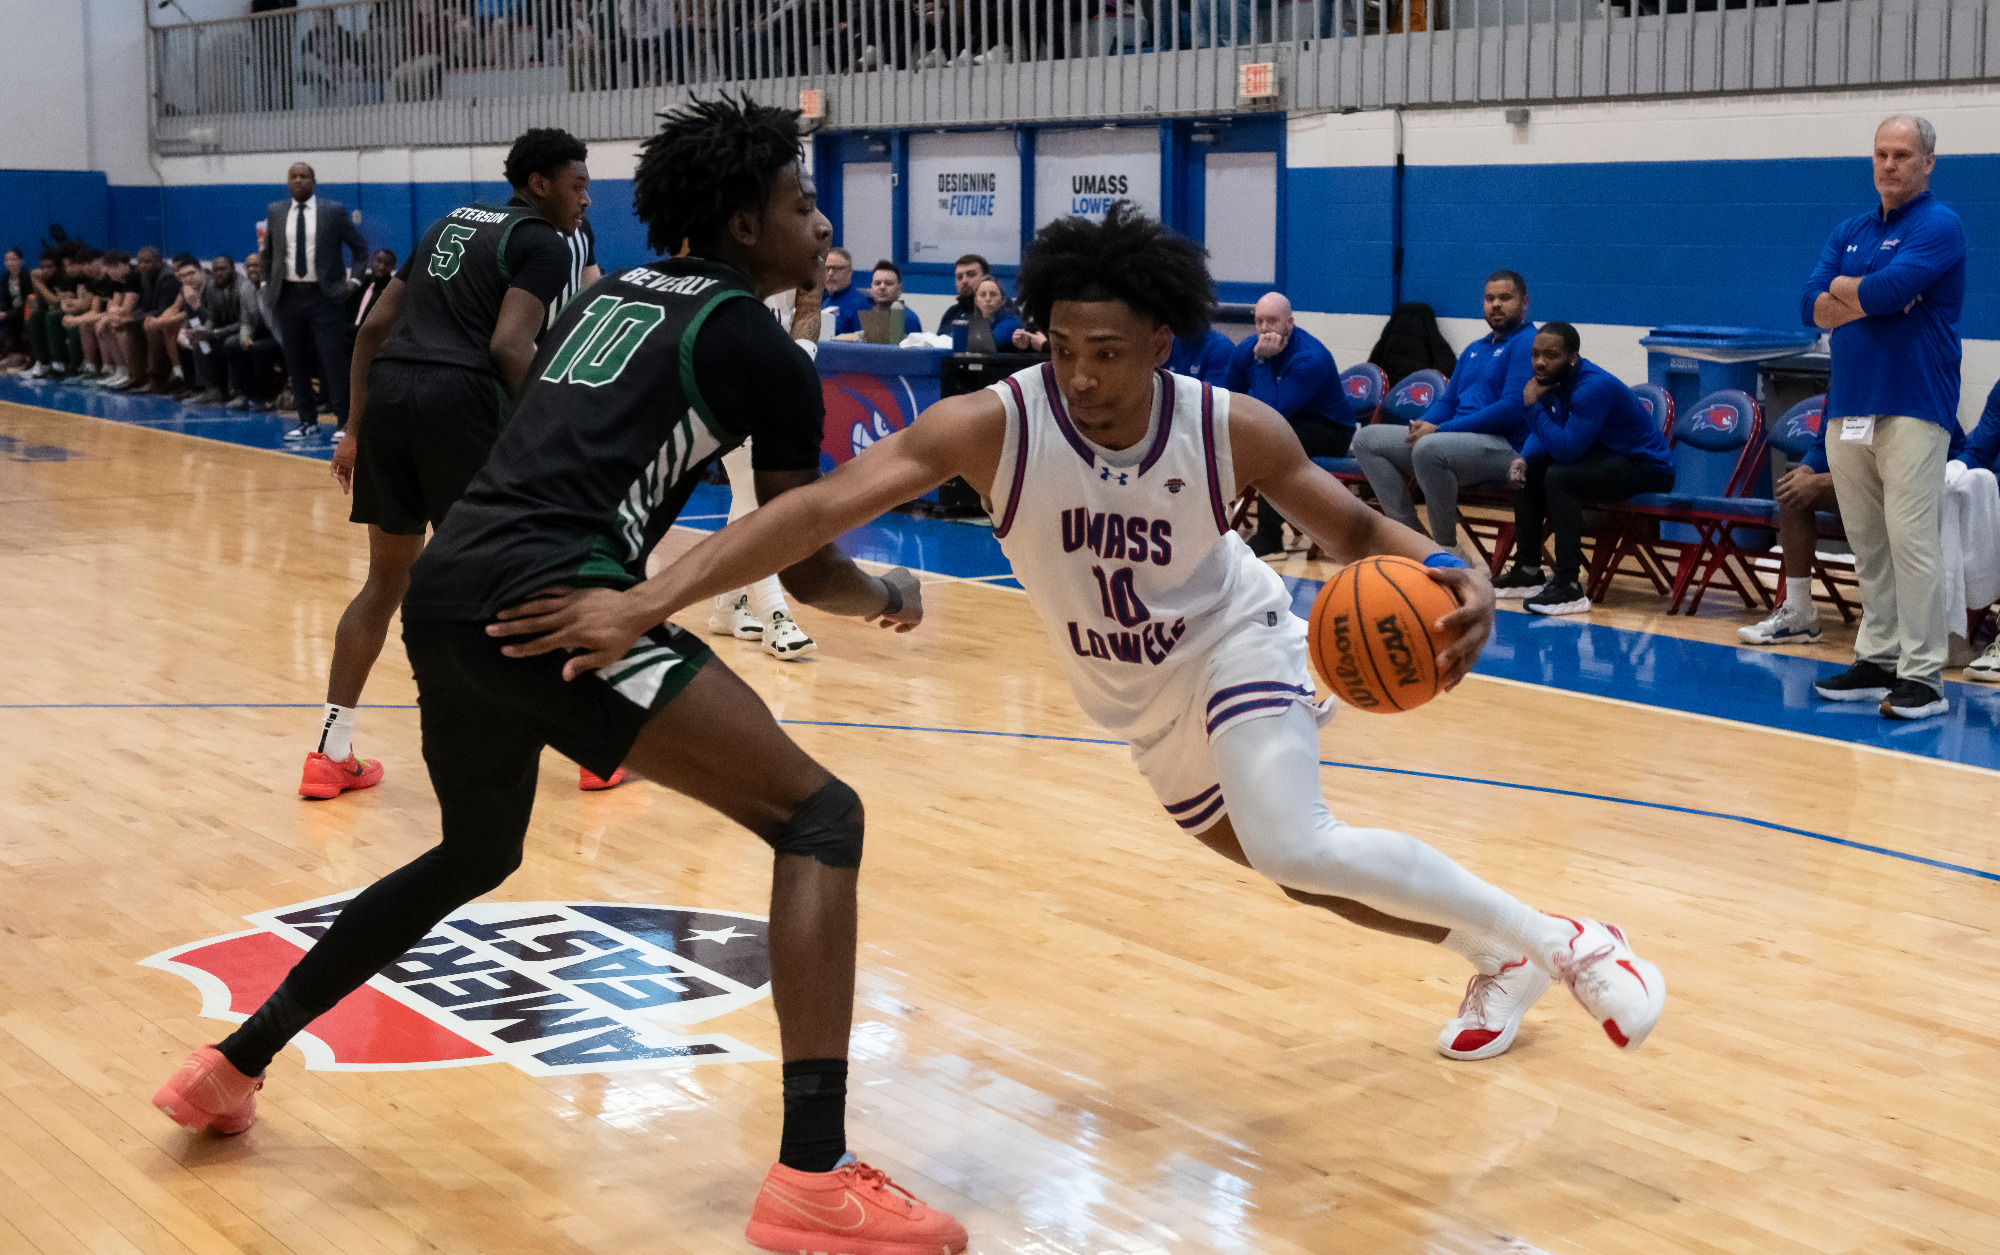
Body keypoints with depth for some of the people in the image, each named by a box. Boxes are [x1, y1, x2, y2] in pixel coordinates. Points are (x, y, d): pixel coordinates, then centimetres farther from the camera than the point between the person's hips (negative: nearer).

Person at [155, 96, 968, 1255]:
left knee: (476, 855, 33)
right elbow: (806, 570, 7)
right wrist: (891, 598, 26)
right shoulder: (761, 347, 3)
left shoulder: (610, 295, 24)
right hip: (545, 599, -8)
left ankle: (231, 1065, 40)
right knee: (819, 816, -4)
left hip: (448, 588, 8)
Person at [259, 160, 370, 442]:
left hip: (323, 295, -3)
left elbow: (360, 247, 6)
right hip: (289, 295, 3)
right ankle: (308, 423, 13)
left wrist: (355, 279, -2)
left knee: (333, 360, -7)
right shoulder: (275, 212, 9)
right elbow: (266, 252, 20)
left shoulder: (334, 211, -1)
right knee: (296, 363, 5)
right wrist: (266, 283, 11)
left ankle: (344, 421, -2)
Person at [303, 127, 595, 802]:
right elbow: (509, 346, -13)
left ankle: (331, 754, 17)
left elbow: (374, 327, 20)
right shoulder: (542, 242, 3)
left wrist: (357, 429, 23)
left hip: (388, 392, 6)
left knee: (388, 580, 17)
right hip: (459, 398, -6)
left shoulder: (451, 223, 25)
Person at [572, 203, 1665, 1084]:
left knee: (1295, 847, -28)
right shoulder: (993, 425, -31)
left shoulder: (1233, 430, -28)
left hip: (1236, 646, -3)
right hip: (1142, 705, 3)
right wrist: (645, 601, -52)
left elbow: (1355, 532, -12)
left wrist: (1451, 576, -35)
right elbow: (824, 504, -41)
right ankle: (1499, 961, 43)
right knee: (1306, 875, 16)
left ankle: (1558, 940, -7)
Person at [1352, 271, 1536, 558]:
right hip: (1458, 438, 9)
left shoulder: (1526, 344, -6)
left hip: (1503, 445, -9)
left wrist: (1440, 429, -17)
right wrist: (1423, 425, 1)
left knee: (1430, 448, -39)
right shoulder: (1474, 350, 23)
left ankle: (1447, 550, -22)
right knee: (1366, 440, 2)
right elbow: (1448, 401, 26)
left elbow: (1513, 408, -17)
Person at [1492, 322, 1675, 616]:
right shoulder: (1553, 379, 3)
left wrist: (1534, 407, -22)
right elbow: (1541, 437, 14)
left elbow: (1566, 448, -31)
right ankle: (1528, 572, 14)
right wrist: (1522, 459, -7)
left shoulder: (1594, 387, -26)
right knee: (1527, 470, 8)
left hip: (1647, 467, -10)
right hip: (1604, 456, 10)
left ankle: (1568, 587, -29)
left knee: (1559, 477, -30)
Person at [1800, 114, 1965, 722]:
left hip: (1912, 408, -7)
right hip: (1848, 407, 7)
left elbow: (1886, 290, -19)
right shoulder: (1850, 232, 17)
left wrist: (1842, 288, 0)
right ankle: (1878, 659, 16)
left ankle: (1923, 675, -8)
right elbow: (1813, 308, 6)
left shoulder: (1939, 226, -4)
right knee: (1867, 545, 9)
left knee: (1912, 540, -10)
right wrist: (1874, 299, -9)